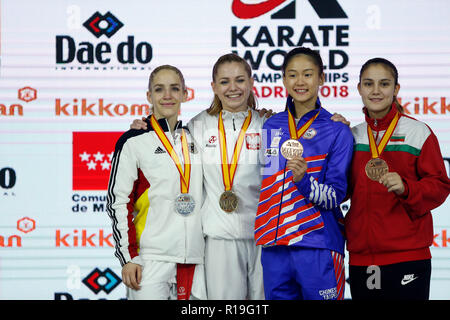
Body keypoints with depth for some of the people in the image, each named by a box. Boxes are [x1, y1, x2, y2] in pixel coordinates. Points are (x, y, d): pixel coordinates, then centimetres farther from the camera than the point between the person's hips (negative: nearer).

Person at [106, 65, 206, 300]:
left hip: (193, 258, 5)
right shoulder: (134, 141, -2)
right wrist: (127, 258, -11)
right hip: (151, 259, -5)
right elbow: (117, 202, -4)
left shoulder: (193, 138, 14)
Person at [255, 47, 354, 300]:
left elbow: (335, 196, -8)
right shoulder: (272, 126, 11)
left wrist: (303, 180, -23)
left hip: (317, 245, -4)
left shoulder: (337, 131, -2)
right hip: (273, 246, 4)